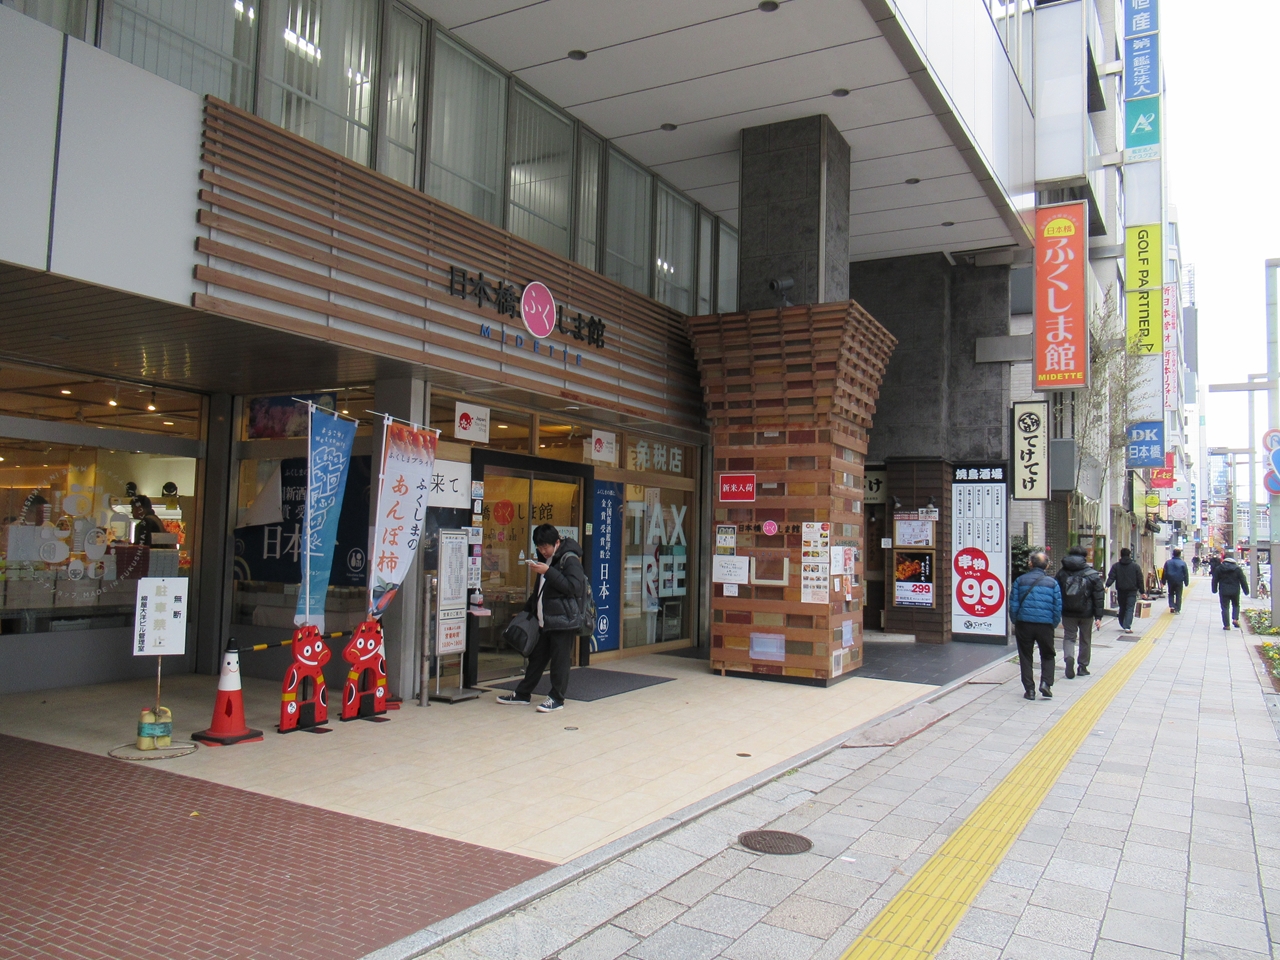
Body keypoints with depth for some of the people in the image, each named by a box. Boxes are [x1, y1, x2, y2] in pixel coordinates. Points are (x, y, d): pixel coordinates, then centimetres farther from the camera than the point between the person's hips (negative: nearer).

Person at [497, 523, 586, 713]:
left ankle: (557, 698, 8)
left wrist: (548, 572, -25)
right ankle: (523, 693, 25)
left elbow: (574, 587, -24)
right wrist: (528, 608, 26)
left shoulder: (570, 560, -12)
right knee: (536, 657, 16)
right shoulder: (547, 560, 17)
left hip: (563, 621, -9)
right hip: (543, 620, 9)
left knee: (559, 660, -1)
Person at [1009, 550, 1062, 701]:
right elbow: (1058, 607, 0)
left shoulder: (1020, 580, 1)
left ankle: (1029, 689, 8)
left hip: (1024, 624, 0)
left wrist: (1015, 622, 11)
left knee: (1025, 657, 10)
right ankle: (1046, 683, -1)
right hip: (1045, 625, 0)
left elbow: (1013, 604, -1)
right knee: (1048, 655, 17)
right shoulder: (1052, 583, 1)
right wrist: (1053, 625, 11)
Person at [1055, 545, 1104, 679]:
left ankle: (1069, 657, -19)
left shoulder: (1062, 573, -1)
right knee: (1085, 640, 15)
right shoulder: (1093, 574, -4)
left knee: (1069, 637, 9)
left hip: (1067, 613, 0)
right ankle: (1082, 667, 21)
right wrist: (1098, 616, -3)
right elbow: (1099, 597, -5)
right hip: (1086, 613, 0)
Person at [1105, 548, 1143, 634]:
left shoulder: (1115, 566, 2)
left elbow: (1111, 577, -10)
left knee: (1122, 608, 16)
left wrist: (1107, 586, -17)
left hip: (1120, 591, 2)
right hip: (1132, 591, -2)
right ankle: (1127, 626, -15)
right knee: (1130, 609, -4)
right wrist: (1142, 592, 8)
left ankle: (1123, 625, 26)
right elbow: (1140, 580, 3)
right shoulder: (1135, 566, 0)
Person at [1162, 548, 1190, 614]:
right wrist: (1186, 582, 5)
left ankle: (1172, 606, 2)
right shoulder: (1183, 563, -8)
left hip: (1170, 581, 2)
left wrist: (1164, 582, 10)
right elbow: (1186, 574, -4)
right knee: (1178, 596, 6)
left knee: (1171, 594, 17)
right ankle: (1177, 609, 5)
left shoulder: (1167, 562, -2)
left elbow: (1164, 573, 3)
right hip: (1179, 582, -2)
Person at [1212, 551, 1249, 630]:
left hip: (1223, 592, -1)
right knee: (1236, 605, 21)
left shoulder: (1219, 568, -2)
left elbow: (1215, 580, 2)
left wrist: (1214, 590, 13)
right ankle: (1235, 619, 1)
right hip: (1235, 591, 1)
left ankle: (1226, 625, 1)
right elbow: (1243, 580, 1)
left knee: (1225, 607, 3)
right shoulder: (1237, 568, -2)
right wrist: (1246, 591, 9)